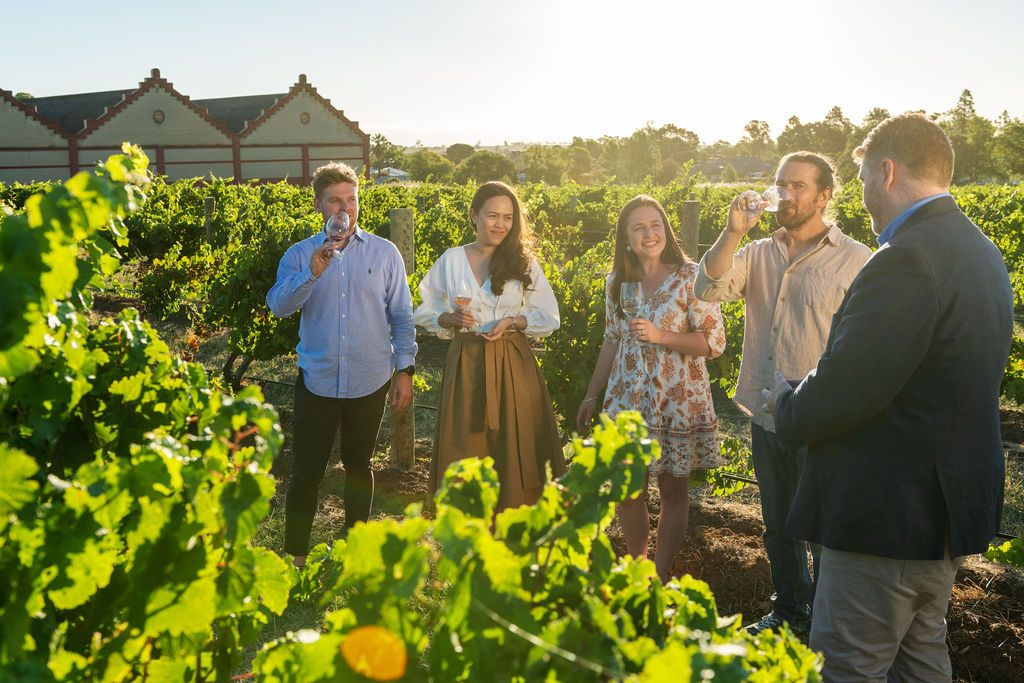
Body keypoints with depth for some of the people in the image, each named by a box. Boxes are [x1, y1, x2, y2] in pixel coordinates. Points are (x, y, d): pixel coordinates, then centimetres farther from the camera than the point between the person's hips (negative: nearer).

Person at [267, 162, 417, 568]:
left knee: (358, 466, 15)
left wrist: (405, 369, -1)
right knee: (307, 471, 3)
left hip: (370, 381, 1)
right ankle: (295, 555, 18)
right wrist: (312, 273, -27)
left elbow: (401, 316, 3)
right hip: (317, 380, 0)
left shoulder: (384, 253, 1)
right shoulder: (300, 255, 1)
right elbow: (278, 305, -13)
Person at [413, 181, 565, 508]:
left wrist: (513, 321, -13)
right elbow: (426, 313, 8)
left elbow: (549, 317, 4)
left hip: (512, 364, 0)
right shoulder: (451, 259, 3)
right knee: (466, 448, 5)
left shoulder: (523, 262, 2)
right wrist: (452, 318, -12)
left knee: (513, 446, 3)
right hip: (466, 363, 1)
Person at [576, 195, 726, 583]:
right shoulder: (618, 282, 7)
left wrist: (661, 335, -20)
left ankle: (660, 578, 19)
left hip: (678, 400, -3)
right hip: (627, 398, 3)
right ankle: (636, 566, 26)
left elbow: (714, 341, -9)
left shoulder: (690, 276, -6)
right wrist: (590, 397, 15)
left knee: (673, 489, 5)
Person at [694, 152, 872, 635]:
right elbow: (708, 290, -9)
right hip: (767, 415, 5)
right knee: (778, 525, 20)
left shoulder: (856, 260, -7)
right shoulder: (757, 254, 6)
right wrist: (733, 231, -17)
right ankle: (788, 610, 40)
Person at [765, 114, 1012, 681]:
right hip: (950, 506, 10)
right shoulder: (981, 252, 9)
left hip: (886, 518, -10)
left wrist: (786, 404, -4)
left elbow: (839, 394, -26)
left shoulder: (908, 258, -23)